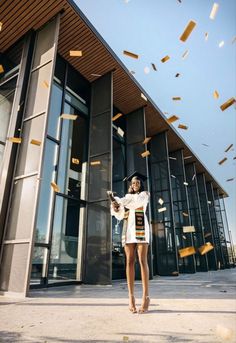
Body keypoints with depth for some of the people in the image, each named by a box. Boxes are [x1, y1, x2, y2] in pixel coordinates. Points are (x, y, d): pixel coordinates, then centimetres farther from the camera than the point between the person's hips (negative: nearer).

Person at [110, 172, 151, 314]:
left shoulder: (145, 194, 13)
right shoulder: (127, 197, 24)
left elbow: (134, 202, -9)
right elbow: (120, 215, 11)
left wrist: (117, 200, -4)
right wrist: (115, 208, -11)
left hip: (141, 227, -3)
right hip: (128, 229, 3)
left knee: (142, 260, -11)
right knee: (130, 261, -5)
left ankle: (146, 297, -12)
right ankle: (131, 297, -5)